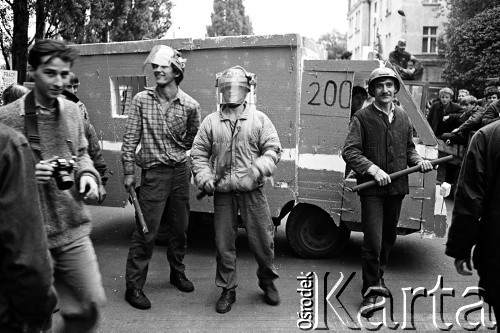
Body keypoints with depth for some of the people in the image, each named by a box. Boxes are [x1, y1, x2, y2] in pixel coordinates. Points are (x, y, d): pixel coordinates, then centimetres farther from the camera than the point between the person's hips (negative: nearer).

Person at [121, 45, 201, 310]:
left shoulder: (190, 105, -2)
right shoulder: (141, 100, -5)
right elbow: (130, 138, -3)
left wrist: (180, 156, 10)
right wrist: (128, 171, -5)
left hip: (180, 172, 3)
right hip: (153, 174, -2)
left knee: (179, 228, 14)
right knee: (146, 232, -3)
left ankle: (177, 273, 35)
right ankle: (134, 286, 10)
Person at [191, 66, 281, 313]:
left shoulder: (259, 119, 6)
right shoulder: (211, 121, 9)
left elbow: (273, 149, 2)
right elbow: (199, 153, 9)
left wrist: (262, 166, -17)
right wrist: (204, 176, -7)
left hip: (252, 191, -1)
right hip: (223, 193, 1)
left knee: (262, 238, 5)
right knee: (224, 243, 7)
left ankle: (267, 281, 31)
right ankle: (227, 290, 24)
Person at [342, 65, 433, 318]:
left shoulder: (403, 117, 10)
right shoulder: (362, 117, -7)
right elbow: (349, 151, -14)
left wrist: (418, 160, 0)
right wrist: (374, 169, -25)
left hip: (397, 187, 6)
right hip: (372, 190, -6)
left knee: (388, 238, 18)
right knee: (373, 242, -8)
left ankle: (377, 277, 40)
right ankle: (370, 292, 8)